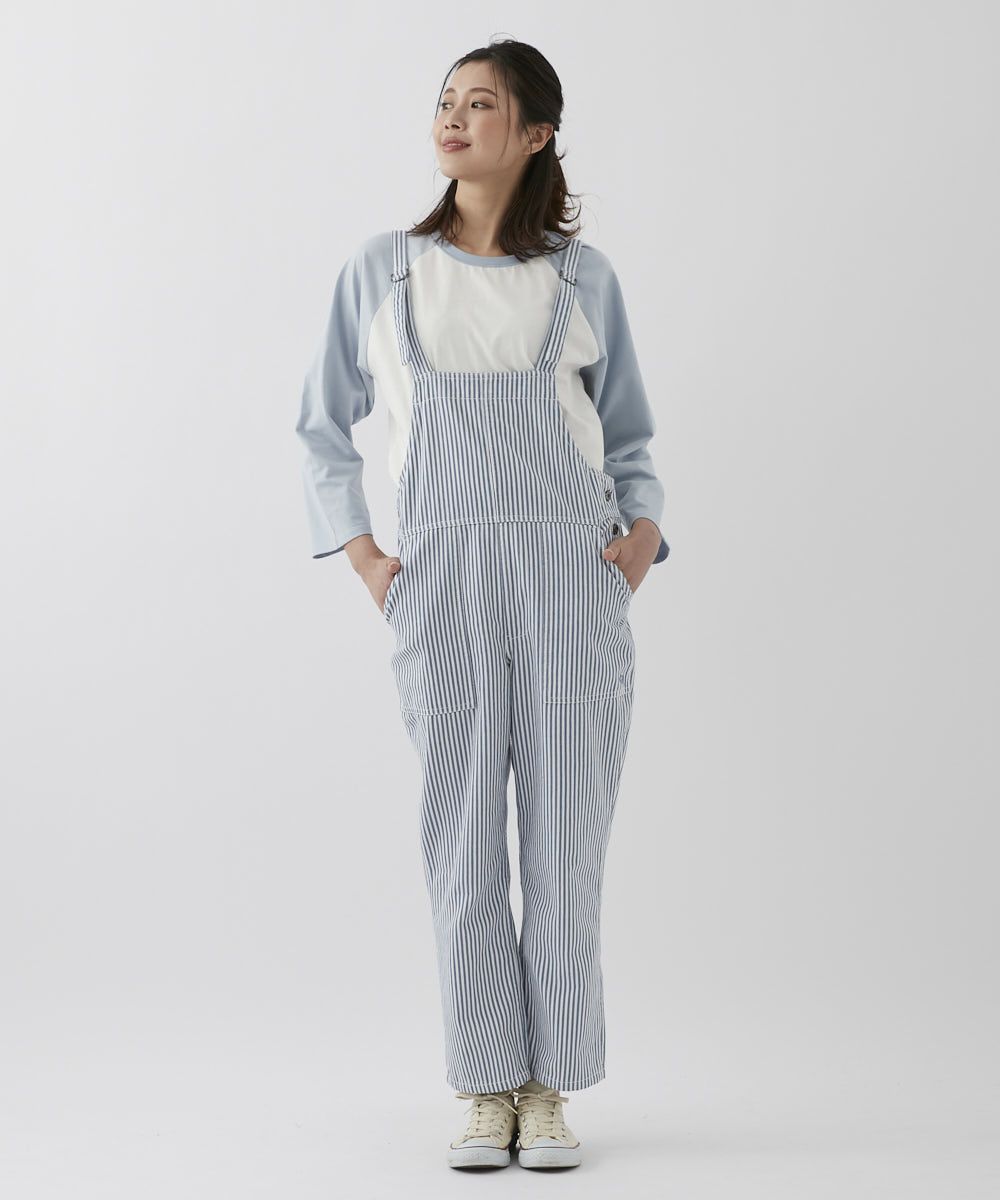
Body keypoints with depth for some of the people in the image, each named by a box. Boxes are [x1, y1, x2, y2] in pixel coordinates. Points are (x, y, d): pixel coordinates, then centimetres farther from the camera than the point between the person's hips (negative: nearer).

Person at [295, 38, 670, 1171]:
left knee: (566, 828, 1)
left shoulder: (581, 275, 9)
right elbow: (323, 426, 16)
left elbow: (628, 437, 17)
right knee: (462, 832, 0)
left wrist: (643, 530, -1)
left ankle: (548, 1091, 10)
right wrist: (359, 554, 5)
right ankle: (485, 1090, 10)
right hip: (442, 578, 0)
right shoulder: (381, 269, 9)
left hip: (573, 571, 0)